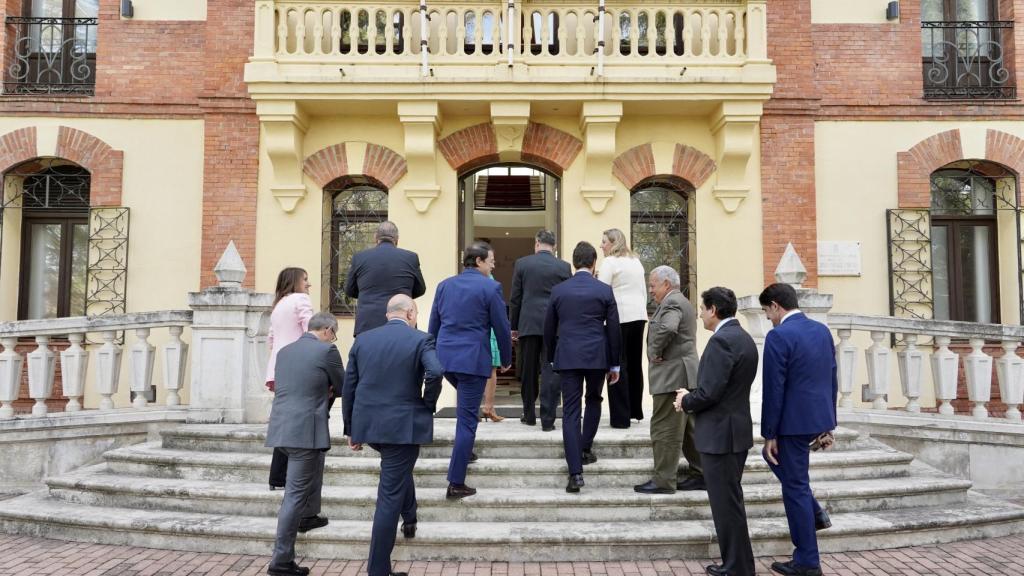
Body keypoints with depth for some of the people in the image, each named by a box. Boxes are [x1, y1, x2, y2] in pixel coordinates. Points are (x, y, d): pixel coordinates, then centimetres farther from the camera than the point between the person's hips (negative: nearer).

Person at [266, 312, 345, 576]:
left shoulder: (284, 351, 13)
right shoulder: (327, 350, -7)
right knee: (295, 493, -3)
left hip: (281, 428, 8)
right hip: (305, 430, -8)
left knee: (314, 464, 33)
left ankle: (309, 515, 45)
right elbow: (343, 388, 4)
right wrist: (329, 385, 24)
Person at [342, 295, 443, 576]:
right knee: (390, 495, 2)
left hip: (367, 425, 5)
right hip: (403, 426, -5)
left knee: (398, 468, 35)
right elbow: (435, 373, -23)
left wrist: (351, 429, 13)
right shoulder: (420, 339, -6)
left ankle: (409, 518, 46)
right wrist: (428, 404, -5)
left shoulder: (363, 339, 6)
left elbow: (349, 386, 6)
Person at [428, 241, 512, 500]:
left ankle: (466, 450, 36)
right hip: (473, 359, -6)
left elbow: (433, 325, 14)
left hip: (444, 357, 6)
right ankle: (456, 484, 0)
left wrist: (434, 356, 25)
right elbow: (502, 328, -4)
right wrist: (506, 359, 10)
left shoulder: (444, 285, 9)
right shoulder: (490, 287, -7)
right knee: (466, 420, -1)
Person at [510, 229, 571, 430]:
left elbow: (515, 298, 3)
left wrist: (514, 326, 10)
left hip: (528, 325, 1)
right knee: (551, 372, 0)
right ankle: (548, 419, -3)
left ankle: (529, 415, 21)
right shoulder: (564, 266, 0)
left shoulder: (522, 263, 1)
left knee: (529, 372, 12)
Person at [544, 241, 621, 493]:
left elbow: (549, 329, 8)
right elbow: (614, 329, 1)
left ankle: (575, 472, -6)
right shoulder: (604, 290, -1)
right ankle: (585, 449, 24)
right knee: (593, 400, 25)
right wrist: (614, 364, 9)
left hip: (567, 357, 0)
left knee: (570, 412, 0)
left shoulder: (558, 290, 3)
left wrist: (551, 358, 20)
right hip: (597, 357, 0)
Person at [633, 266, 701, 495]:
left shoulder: (672, 302, -13)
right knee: (688, 428, 15)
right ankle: (701, 474, 21)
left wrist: (654, 352, -18)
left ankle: (663, 481, -1)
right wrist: (659, 352, 10)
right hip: (685, 375, 11)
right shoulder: (682, 302, 21)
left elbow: (667, 328, -32)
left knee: (664, 429, -5)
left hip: (672, 375, -11)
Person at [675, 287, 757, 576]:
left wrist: (686, 401, -5)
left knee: (726, 504, -1)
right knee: (731, 501, 18)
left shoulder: (721, 340, -20)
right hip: (737, 430, 10)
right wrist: (693, 395, 11)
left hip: (720, 433, -10)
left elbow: (709, 392, -24)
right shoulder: (744, 338, 12)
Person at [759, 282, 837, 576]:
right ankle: (814, 512, 26)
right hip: (819, 418, 8)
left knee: (795, 487, 4)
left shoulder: (778, 336, -16)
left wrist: (769, 434, -10)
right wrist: (827, 425, 19)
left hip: (794, 422, -8)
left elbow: (774, 390, -17)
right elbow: (832, 381, 13)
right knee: (774, 457, 29)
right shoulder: (822, 330, 8)